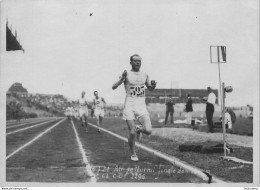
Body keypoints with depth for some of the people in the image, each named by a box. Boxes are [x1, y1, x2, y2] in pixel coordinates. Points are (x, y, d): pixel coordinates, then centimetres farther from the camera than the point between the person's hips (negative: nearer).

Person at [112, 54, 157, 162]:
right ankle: (133, 154, 17)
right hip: (130, 105, -3)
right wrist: (122, 78, -25)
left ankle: (139, 129, 23)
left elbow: (150, 88, 26)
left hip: (142, 106, 3)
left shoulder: (145, 75, 11)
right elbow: (114, 87, -8)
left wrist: (153, 85, 2)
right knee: (132, 133, -6)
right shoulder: (127, 74, -1)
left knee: (148, 131, -12)